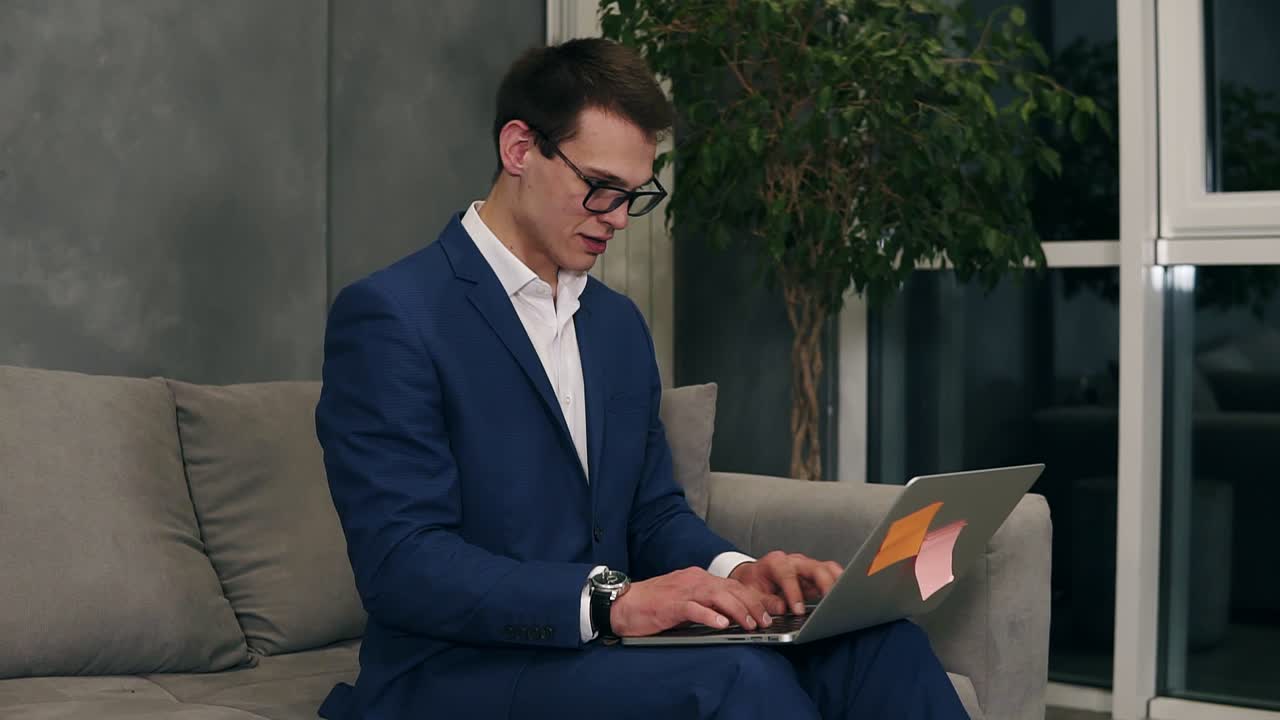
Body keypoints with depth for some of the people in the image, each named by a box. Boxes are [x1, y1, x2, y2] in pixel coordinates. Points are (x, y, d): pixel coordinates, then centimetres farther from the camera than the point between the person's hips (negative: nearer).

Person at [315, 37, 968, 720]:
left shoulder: (620, 324, 16)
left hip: (599, 656, 7)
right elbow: (401, 564, -17)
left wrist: (732, 572, -5)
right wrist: (609, 600, -28)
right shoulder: (386, 317, -10)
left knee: (874, 641, -18)